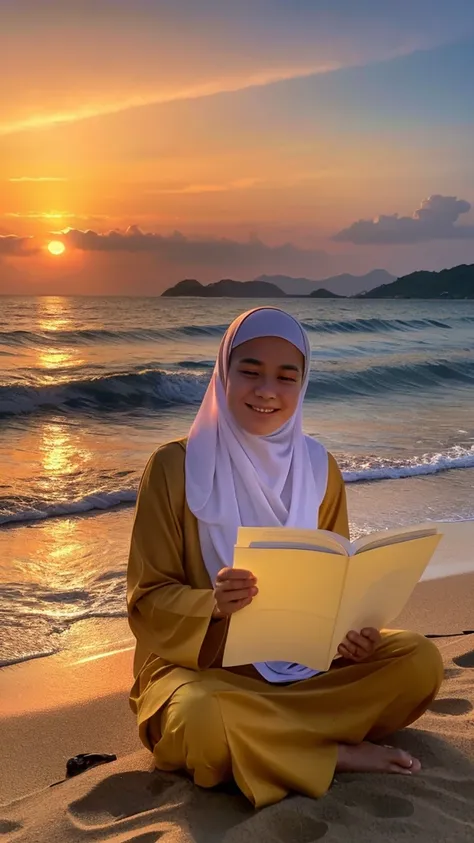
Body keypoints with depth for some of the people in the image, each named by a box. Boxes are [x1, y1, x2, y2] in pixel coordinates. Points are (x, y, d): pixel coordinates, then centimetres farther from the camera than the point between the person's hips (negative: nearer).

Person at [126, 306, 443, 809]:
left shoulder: (319, 469, 1)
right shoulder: (175, 466, -12)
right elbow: (148, 597, -10)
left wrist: (353, 631, -16)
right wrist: (212, 603, -32)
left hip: (304, 658, 4)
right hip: (202, 663, -4)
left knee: (420, 661, -15)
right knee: (201, 719, -38)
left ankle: (264, 736, -15)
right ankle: (341, 752, -13)